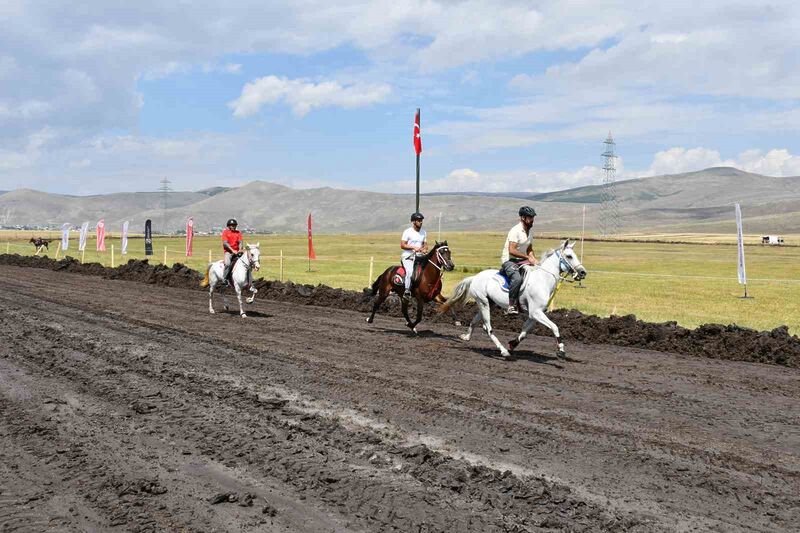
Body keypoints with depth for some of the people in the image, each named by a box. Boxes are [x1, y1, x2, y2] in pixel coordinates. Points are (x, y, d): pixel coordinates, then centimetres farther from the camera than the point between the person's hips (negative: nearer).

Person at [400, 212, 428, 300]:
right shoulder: (407, 232, -4)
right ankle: (407, 292, -27)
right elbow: (402, 245, -8)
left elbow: (425, 244, 20)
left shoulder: (424, 232, 13)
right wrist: (413, 247, -19)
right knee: (410, 271, -30)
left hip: (419, 257, 6)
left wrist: (424, 249, -4)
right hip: (407, 257, -6)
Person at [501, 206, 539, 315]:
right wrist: (527, 257, -26)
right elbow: (512, 250, -25)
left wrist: (534, 259, 0)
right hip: (509, 260, -9)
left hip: (521, 261, 9)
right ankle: (511, 306, -29)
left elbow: (529, 249, 19)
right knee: (517, 278, -35)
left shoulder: (530, 230, 10)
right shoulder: (515, 231, -17)